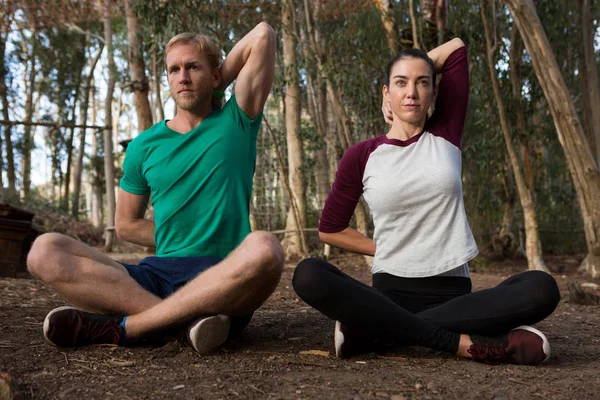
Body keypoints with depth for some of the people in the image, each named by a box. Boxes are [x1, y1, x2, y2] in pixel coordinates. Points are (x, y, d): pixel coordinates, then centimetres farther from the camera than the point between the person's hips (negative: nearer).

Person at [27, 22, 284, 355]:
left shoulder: (235, 123, 9)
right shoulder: (145, 146, 15)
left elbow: (263, 34, 3)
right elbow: (126, 226, 20)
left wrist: (215, 90, 14)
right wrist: (186, 240, 7)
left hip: (223, 282, -2)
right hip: (157, 276, 3)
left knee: (263, 250, -38)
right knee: (46, 252, -17)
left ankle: (122, 326, -27)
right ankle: (187, 319, -32)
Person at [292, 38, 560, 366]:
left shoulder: (445, 135, 8)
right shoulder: (361, 157, 4)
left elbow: (455, 48, 12)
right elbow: (329, 230, 12)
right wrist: (387, 251, 8)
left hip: (451, 293, 2)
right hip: (389, 292, -1)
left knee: (541, 288, -27)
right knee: (308, 275, -30)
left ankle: (375, 331, -26)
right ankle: (465, 343, -31)